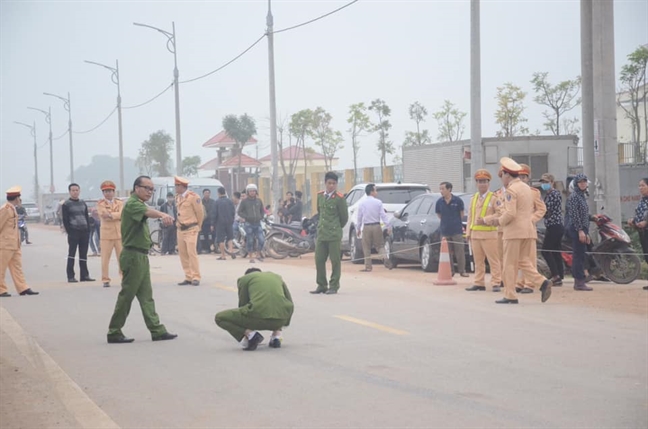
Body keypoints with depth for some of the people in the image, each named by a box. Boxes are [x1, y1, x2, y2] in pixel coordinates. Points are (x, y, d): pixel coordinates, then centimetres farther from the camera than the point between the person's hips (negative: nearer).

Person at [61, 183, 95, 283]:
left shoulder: (83, 203, 15)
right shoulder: (66, 205, 0)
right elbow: (65, 220, -5)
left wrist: (88, 231, 6)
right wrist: (69, 232, -12)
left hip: (84, 232, 5)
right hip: (73, 232, -5)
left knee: (83, 255, 7)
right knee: (71, 254, -4)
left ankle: (84, 275, 11)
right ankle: (70, 276, -3)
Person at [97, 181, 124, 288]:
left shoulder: (120, 202, 11)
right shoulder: (100, 204, 6)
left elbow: (121, 215, -7)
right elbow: (103, 215, -12)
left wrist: (110, 215, -13)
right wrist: (116, 215, -15)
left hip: (119, 233, 2)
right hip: (106, 234, -2)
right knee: (105, 258, -3)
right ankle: (106, 280, 3)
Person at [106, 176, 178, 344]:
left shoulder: (139, 204, 17)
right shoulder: (132, 204, -15)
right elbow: (148, 212, -37)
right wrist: (163, 215, -55)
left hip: (141, 256, 10)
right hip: (133, 256, -10)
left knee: (146, 296, 10)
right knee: (126, 295, -5)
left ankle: (157, 330, 12)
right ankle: (114, 333, 2)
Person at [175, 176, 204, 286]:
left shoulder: (193, 197, -11)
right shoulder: (177, 197, 11)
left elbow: (200, 213, -5)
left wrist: (197, 226, 5)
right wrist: (178, 222, 16)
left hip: (191, 229, -7)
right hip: (180, 229, 7)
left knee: (191, 252, -12)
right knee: (183, 253, 5)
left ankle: (196, 277, -9)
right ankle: (188, 277, 10)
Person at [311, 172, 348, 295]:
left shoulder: (339, 198, -8)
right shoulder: (320, 195, 8)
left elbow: (344, 217, -1)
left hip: (334, 235, -5)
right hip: (321, 234, 5)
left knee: (335, 261, 0)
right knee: (319, 260, 6)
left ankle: (334, 286, 7)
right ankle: (321, 285, 16)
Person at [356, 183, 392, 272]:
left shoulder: (362, 203, 1)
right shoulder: (378, 202, -3)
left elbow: (359, 217, 5)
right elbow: (383, 215, -6)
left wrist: (358, 229, 14)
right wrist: (388, 226, -5)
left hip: (366, 227, 0)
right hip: (376, 226, 0)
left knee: (366, 248, 6)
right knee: (380, 245, 10)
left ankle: (368, 267, 3)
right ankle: (385, 259, -11)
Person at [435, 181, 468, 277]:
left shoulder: (458, 201, -6)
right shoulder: (439, 202, 0)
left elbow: (461, 214, 7)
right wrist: (447, 222, 11)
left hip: (457, 230, -2)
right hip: (445, 231, 3)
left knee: (460, 251, -2)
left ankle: (462, 271, 5)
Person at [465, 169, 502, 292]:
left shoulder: (493, 198, 0)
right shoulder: (474, 198, 17)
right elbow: (470, 217, 16)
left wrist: (487, 220, -14)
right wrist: (468, 233, 11)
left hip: (489, 233, -5)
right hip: (475, 234, 6)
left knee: (494, 260, -5)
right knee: (478, 261, 9)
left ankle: (496, 283, -4)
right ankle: (479, 283, 14)